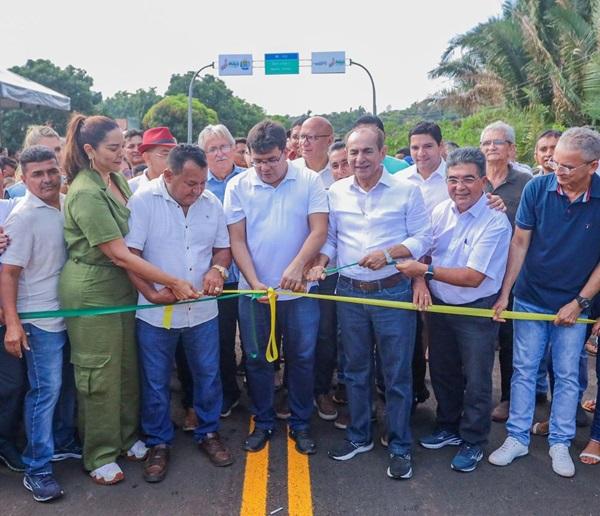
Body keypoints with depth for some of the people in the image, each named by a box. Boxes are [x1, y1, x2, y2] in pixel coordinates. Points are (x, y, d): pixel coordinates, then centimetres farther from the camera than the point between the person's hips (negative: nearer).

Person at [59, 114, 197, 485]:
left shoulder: (118, 179, 4)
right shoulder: (85, 194, -21)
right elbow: (119, 255, -23)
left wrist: (157, 284, 4)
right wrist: (173, 282, -21)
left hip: (122, 284, 7)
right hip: (91, 290, -7)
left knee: (128, 366, 16)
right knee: (100, 373, 5)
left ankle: (127, 436, 35)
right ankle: (100, 455, 23)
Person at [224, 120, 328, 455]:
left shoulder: (309, 181, -4)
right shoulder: (238, 186, -1)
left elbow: (319, 230, -9)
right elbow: (237, 240, -2)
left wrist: (297, 266, -24)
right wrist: (254, 282, -12)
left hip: (299, 289, -1)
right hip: (254, 289, 1)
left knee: (302, 358, 9)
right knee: (257, 359, 11)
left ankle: (301, 423, 27)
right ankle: (263, 423, 30)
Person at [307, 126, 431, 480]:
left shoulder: (407, 190, -4)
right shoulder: (336, 192, 5)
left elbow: (423, 237, -5)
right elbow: (329, 237, 10)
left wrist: (388, 253, -19)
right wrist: (321, 262, -8)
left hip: (393, 292, -3)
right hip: (349, 292, 4)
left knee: (397, 374, 4)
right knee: (356, 370, 16)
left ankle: (400, 447, 21)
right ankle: (359, 436, 34)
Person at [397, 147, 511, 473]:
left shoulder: (495, 221, -20)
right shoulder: (441, 211, -3)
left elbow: (473, 277, -23)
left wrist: (425, 271, -22)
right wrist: (419, 281, -11)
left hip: (476, 311, -5)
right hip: (439, 306, 6)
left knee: (476, 381, 8)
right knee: (441, 372, 20)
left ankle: (473, 442, 29)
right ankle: (449, 427, 41)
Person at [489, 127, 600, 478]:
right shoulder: (537, 188, -11)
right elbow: (520, 243, -7)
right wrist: (505, 293, -10)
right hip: (530, 298, 0)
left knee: (568, 376, 10)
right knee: (524, 370, 8)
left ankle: (560, 443, 25)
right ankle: (518, 438, 21)